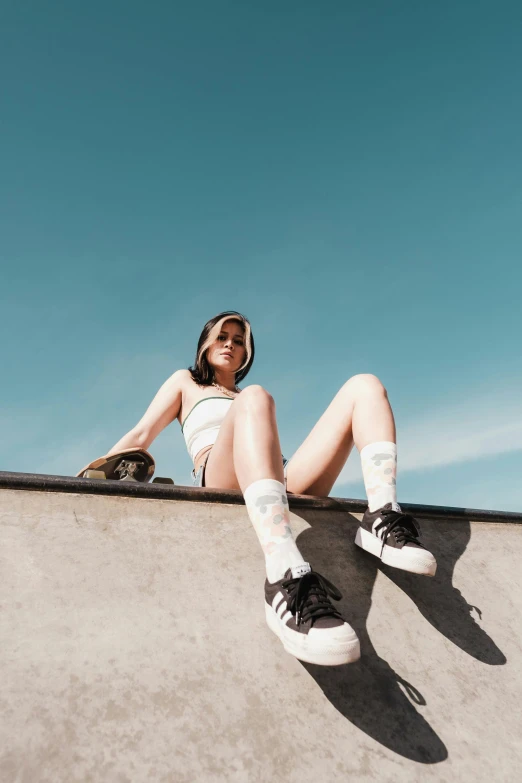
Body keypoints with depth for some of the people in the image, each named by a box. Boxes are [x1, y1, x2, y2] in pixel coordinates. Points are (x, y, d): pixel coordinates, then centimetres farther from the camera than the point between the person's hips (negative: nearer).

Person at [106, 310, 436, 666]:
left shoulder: (245, 399, 39)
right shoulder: (186, 382, 29)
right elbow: (140, 436, 17)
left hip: (282, 484, 5)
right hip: (222, 484, -4)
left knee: (365, 386, -6)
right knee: (254, 399, -37)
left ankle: (382, 521, -31)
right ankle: (288, 579, -56)